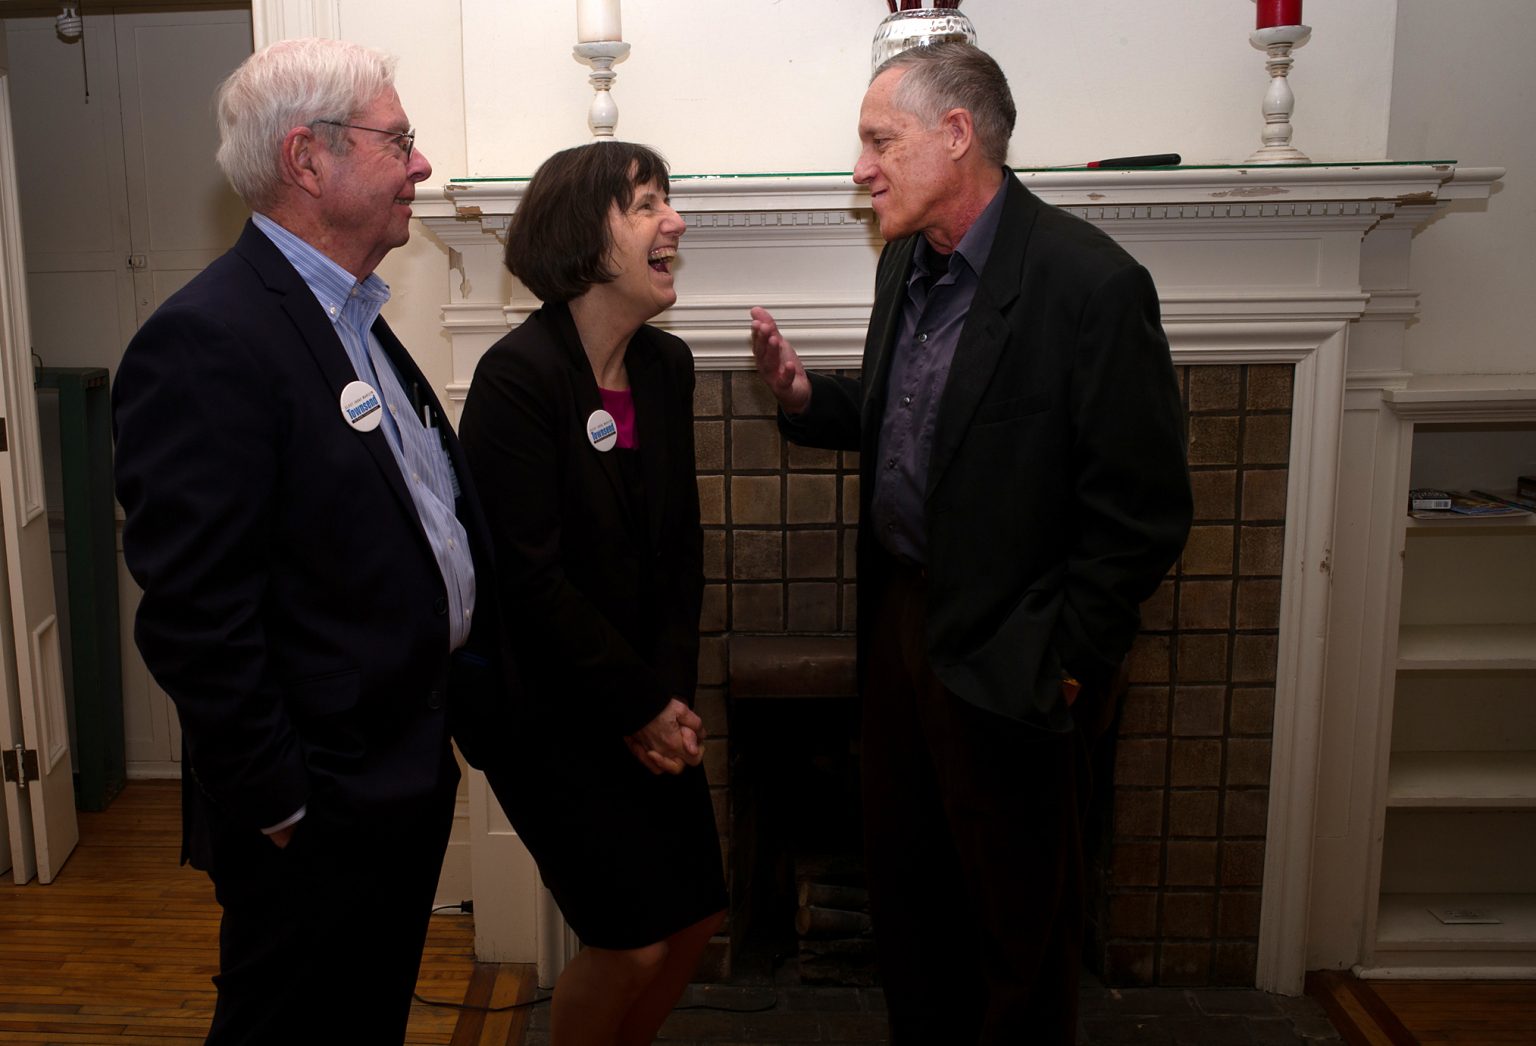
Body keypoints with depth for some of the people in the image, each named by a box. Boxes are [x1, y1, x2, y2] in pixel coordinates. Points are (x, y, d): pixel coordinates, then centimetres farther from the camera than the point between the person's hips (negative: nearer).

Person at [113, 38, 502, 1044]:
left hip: (406, 772, 9)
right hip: (318, 811, -9)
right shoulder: (208, 342, -21)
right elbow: (194, 615, -24)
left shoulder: (351, 319, 10)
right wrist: (278, 806, -18)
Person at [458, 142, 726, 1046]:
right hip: (545, 709, -7)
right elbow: (530, 576, -20)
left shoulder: (667, 366, 3)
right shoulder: (518, 375, -19)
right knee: (633, 938, -3)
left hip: (648, 702, 7)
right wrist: (639, 706, -14)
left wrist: (671, 693, -5)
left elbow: (682, 546, 5)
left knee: (698, 913, 12)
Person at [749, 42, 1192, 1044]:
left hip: (1005, 656, -7)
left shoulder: (1092, 283, -20)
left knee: (1019, 913, 13)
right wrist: (808, 396, -1)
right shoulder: (907, 261, 5)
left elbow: (1144, 514, -19)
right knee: (906, 878, 22)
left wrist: (1054, 660, -17)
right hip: (900, 614, 8)